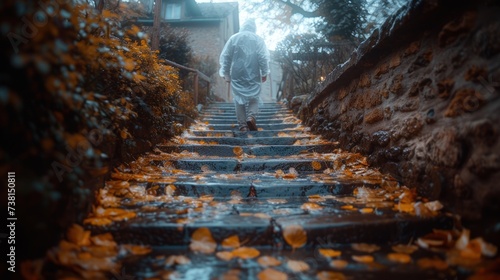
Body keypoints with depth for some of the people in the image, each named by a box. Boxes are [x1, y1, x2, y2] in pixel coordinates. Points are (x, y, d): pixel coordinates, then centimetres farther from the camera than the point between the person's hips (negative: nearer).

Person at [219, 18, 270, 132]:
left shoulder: (233, 38, 6)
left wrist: (226, 73, 9)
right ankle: (251, 117, -15)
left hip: (237, 75, 1)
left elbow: (225, 57, 4)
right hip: (253, 74, -1)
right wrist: (264, 73, 4)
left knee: (239, 98, 5)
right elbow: (263, 57, -3)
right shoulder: (258, 39, 2)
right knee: (254, 97, 9)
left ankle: (242, 125, 3)